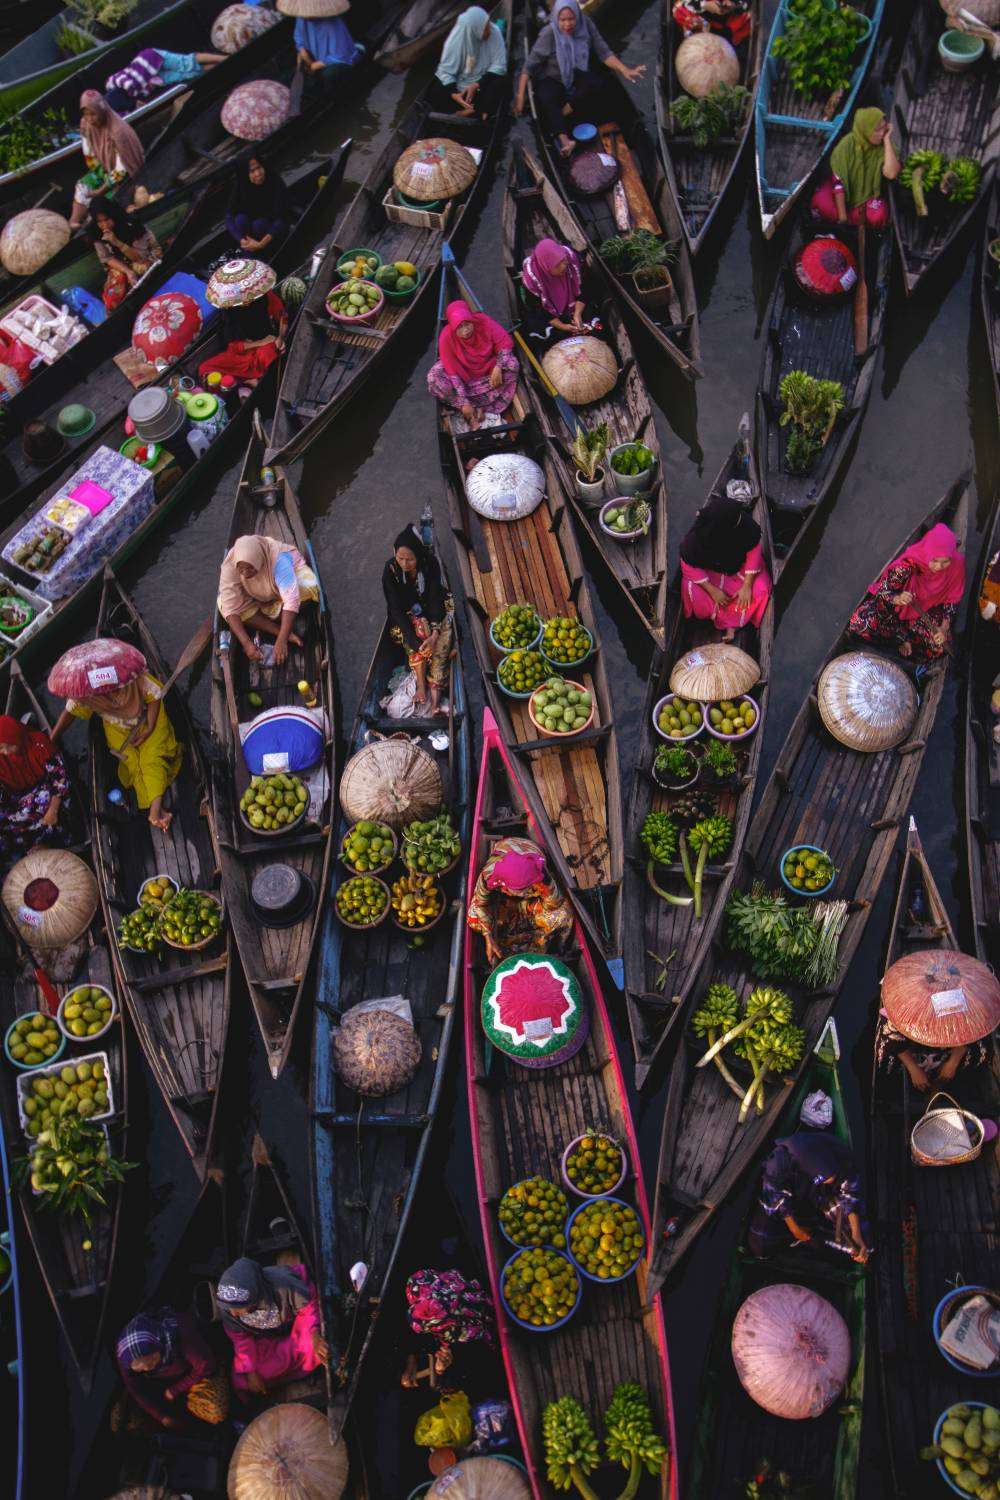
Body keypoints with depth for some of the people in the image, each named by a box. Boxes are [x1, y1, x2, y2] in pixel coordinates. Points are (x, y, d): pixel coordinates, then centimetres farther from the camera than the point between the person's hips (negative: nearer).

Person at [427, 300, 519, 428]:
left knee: (511, 364, -27)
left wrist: (498, 367, -31)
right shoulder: (447, 337, -28)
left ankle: (479, 407, -23)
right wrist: (464, 402, -29)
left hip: (487, 370, 2)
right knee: (434, 380, -29)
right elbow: (452, 371, -25)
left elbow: (505, 341, -16)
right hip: (463, 376, -2)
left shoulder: (483, 322, -25)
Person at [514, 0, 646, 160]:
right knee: (546, 99, -38)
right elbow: (529, 66, -16)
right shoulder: (549, 34, -19)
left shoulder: (586, 25, -11)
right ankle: (564, 139, -55)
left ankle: (558, 118, -29)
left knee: (597, 83, -31)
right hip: (552, 79, -3)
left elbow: (604, 52, -7)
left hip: (577, 76, 3)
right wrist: (520, 96, -22)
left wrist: (625, 70, -21)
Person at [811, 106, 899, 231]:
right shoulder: (847, 144, -20)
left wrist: (887, 140, -28)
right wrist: (842, 216, -26)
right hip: (843, 193, -1)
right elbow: (838, 181, -22)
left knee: (877, 216, -32)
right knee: (823, 205, -34)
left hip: (868, 193, 1)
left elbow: (891, 174, -31)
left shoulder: (883, 146, -15)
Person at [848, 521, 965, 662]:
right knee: (861, 622, -29)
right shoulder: (909, 563, -33)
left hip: (927, 610, 2)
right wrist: (897, 599, -47)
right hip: (898, 605, -2)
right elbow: (883, 590, -24)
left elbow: (953, 600, -9)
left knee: (939, 645, -23)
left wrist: (944, 627, -22)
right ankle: (901, 635, -3)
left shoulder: (957, 564, -24)